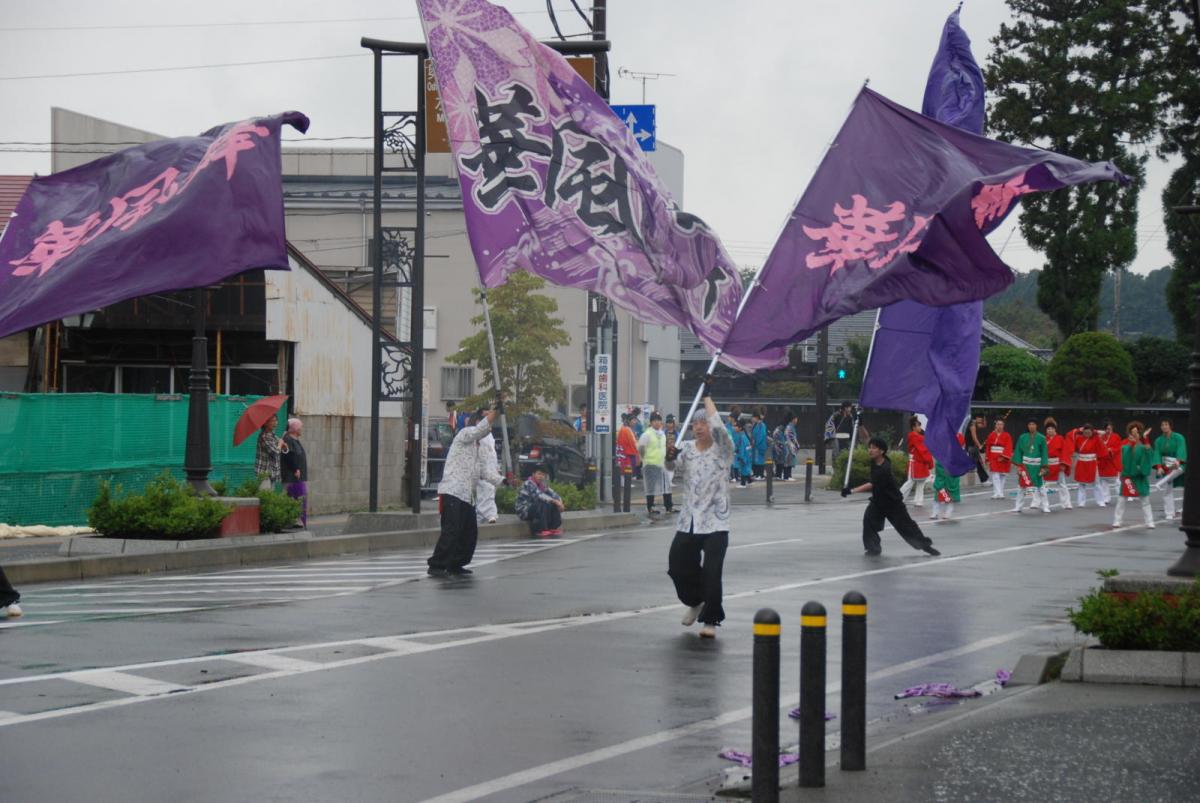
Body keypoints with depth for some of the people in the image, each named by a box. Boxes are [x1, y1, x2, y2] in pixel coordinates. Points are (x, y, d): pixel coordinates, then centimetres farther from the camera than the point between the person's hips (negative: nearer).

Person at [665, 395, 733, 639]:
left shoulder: (723, 449, -2)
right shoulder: (687, 449, 10)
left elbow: (718, 426, -21)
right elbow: (675, 467, -7)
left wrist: (707, 398, -11)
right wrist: (670, 457, -29)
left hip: (715, 522, -5)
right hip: (688, 520, 5)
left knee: (711, 571, -10)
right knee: (677, 564, 7)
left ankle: (710, 620, -2)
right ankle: (695, 601, 34)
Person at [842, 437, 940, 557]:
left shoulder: (884, 469, -35)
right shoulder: (875, 460, -11)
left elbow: (871, 485, -41)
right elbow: (867, 440, 3)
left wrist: (851, 491, -45)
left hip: (893, 503, -6)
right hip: (877, 501, 6)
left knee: (906, 526, 6)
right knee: (868, 520, -18)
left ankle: (926, 545, 26)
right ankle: (873, 547, -8)